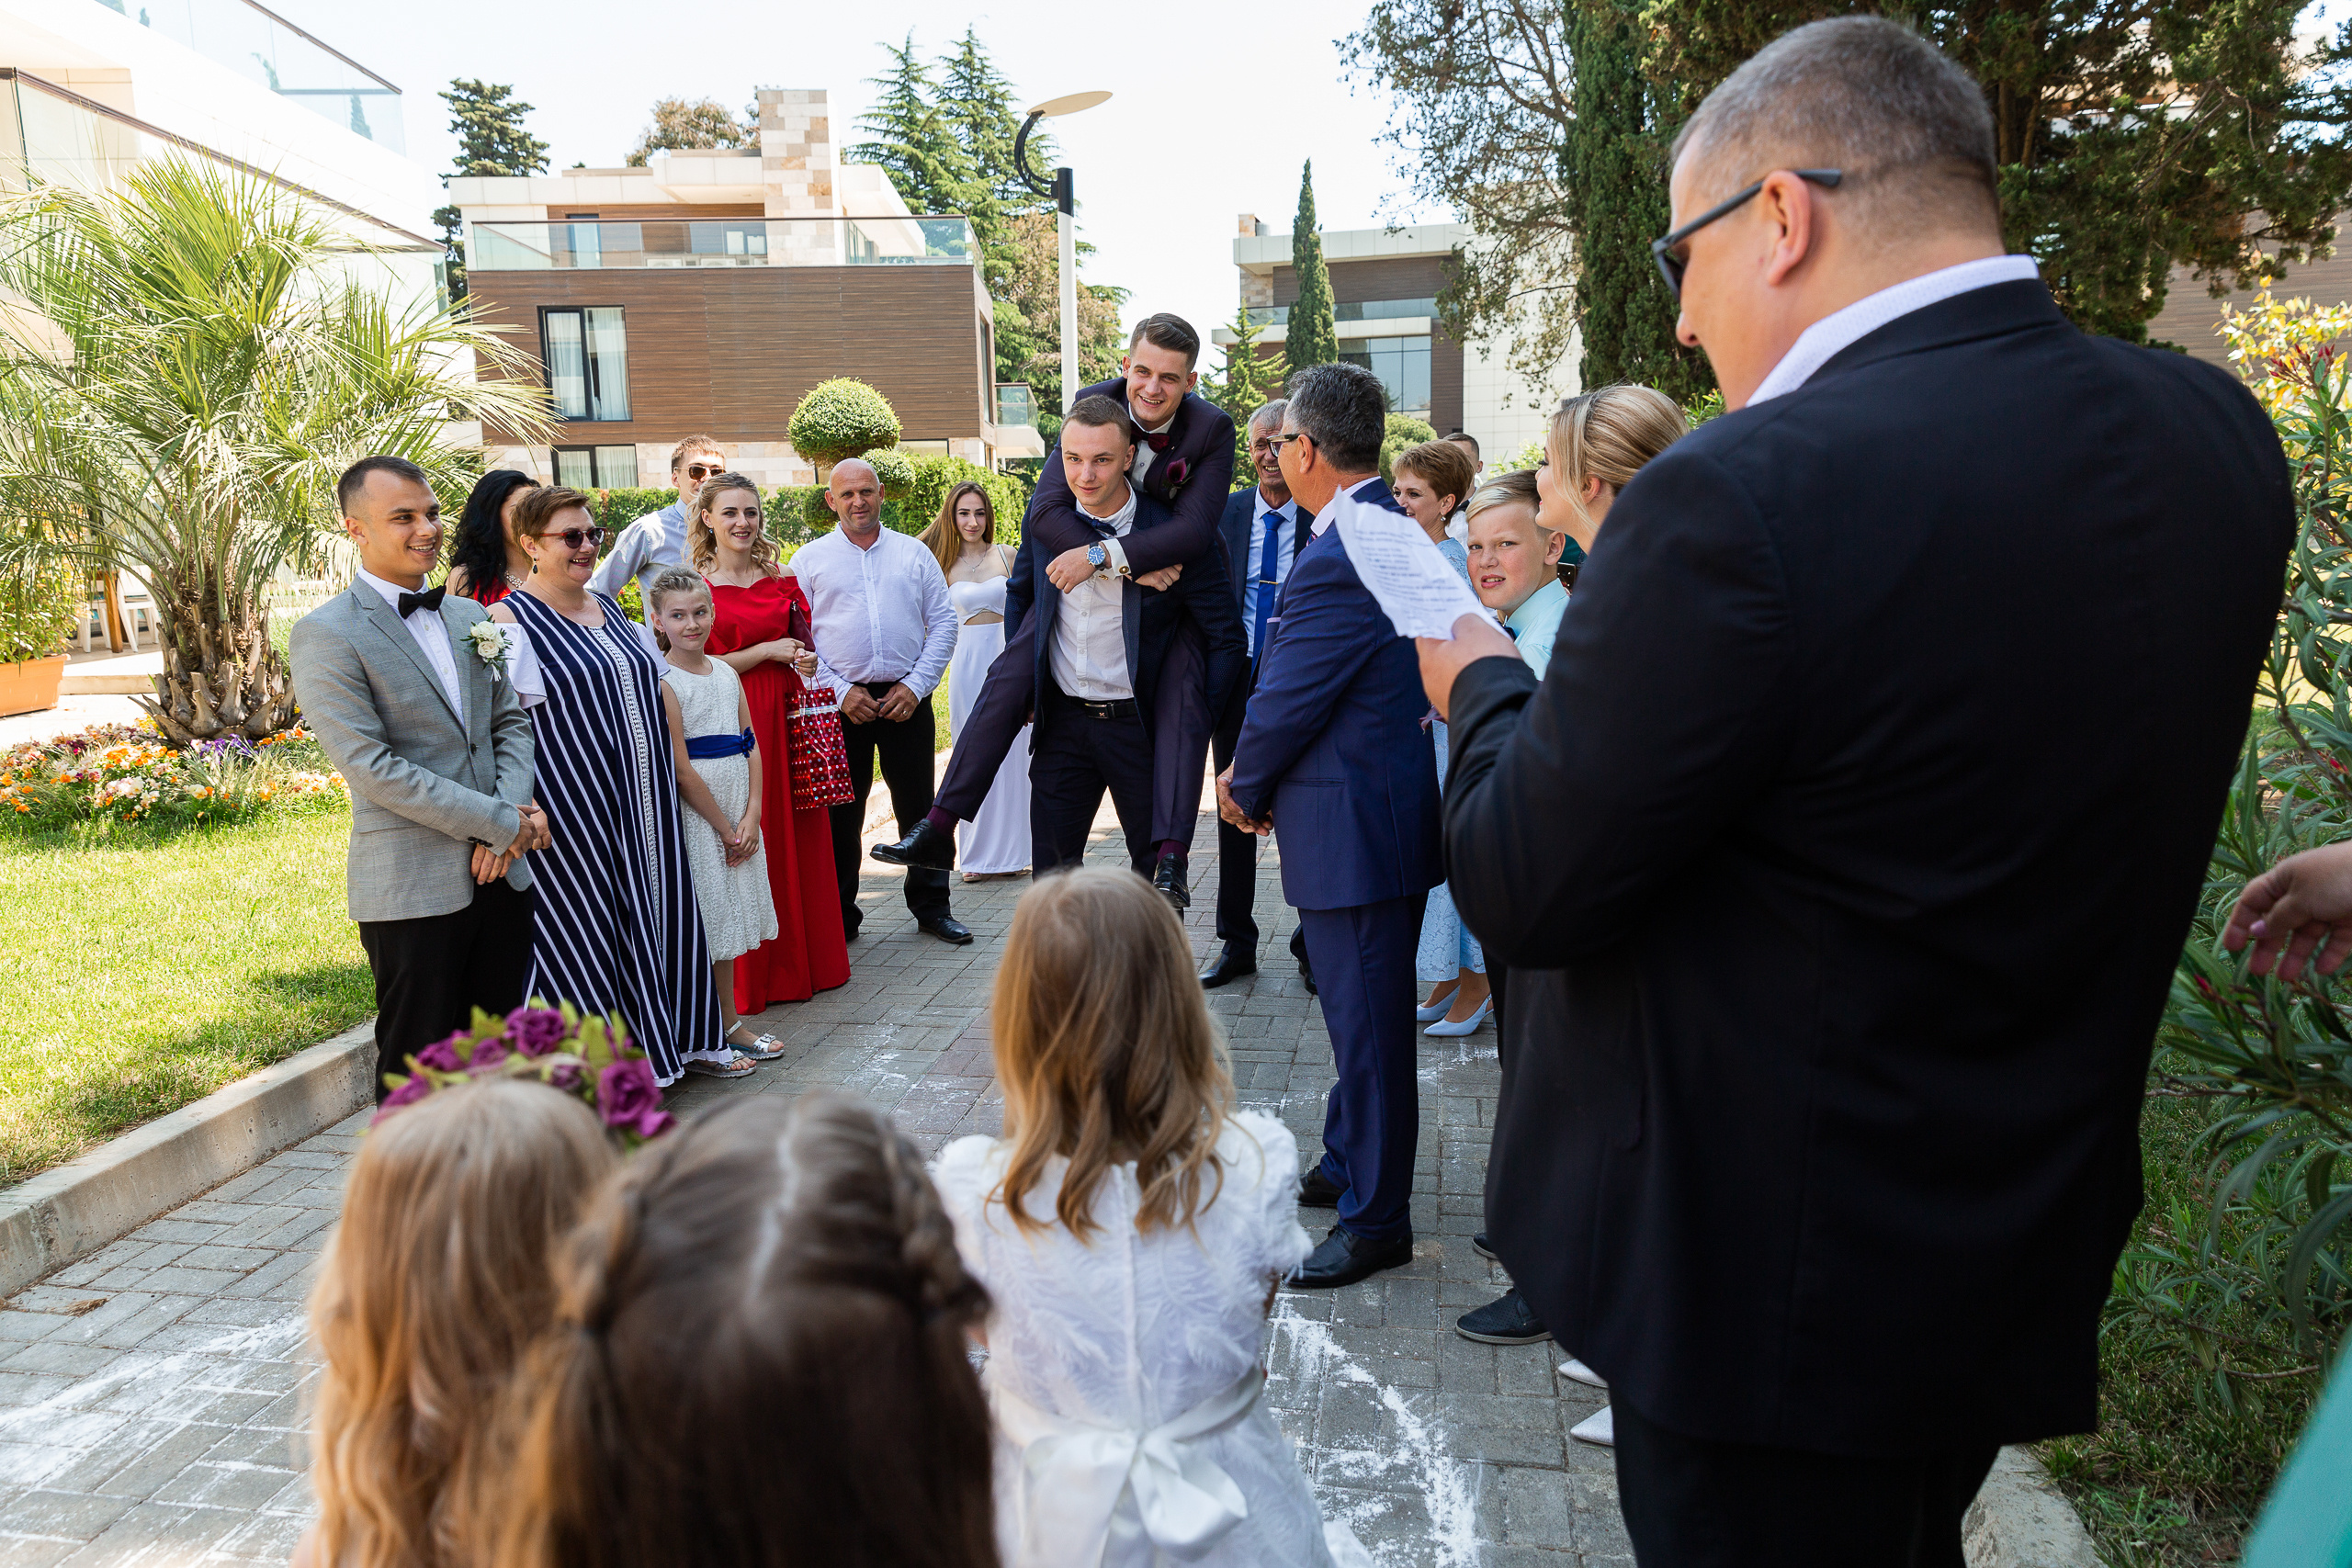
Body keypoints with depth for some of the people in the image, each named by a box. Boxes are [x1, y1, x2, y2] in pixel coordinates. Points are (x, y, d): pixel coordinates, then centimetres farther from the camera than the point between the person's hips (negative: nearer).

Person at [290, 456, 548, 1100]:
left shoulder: (469, 617, 13)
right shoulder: (325, 635, -8)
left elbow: (511, 720, 13)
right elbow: (371, 767, -16)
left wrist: (512, 811, -7)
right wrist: (502, 822, -16)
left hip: (501, 875, 6)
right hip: (412, 887, -6)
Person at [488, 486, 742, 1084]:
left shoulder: (609, 609, 13)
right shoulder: (508, 619, -8)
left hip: (643, 804, 7)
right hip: (575, 810, -7)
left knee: (659, 911, 13)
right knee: (590, 923, 2)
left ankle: (679, 1038, 27)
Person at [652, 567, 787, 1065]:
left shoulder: (727, 673, 8)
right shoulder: (663, 682, -12)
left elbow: (751, 746, 6)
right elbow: (681, 769, -14)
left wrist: (751, 816, -5)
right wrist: (725, 829, -11)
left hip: (737, 817, 7)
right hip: (694, 818, -7)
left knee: (730, 918, 13)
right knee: (706, 924, 1)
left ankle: (728, 1023, 24)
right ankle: (727, 1026, 11)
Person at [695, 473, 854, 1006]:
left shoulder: (781, 577, 10)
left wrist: (804, 662, -3)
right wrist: (765, 652, -12)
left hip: (787, 717, 4)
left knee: (800, 836, 7)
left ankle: (805, 958, 22)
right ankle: (748, 977, 13)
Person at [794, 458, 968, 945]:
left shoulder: (914, 553, 10)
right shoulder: (810, 560, 6)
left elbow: (943, 622, 7)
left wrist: (916, 685, -5)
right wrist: (840, 691, -9)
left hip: (907, 699, 1)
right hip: (841, 704, -1)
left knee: (919, 808, 6)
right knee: (841, 816, 5)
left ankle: (931, 907, 19)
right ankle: (839, 918, 17)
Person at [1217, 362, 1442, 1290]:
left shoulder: (1339, 560, -24)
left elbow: (1288, 700, -17)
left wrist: (1245, 790, 1)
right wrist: (1255, 774, 9)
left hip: (1358, 828, -10)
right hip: (1385, 805, 10)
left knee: (1367, 1023, 3)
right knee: (1361, 1012, 22)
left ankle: (1375, 1221, 18)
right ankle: (1347, 1168, 40)